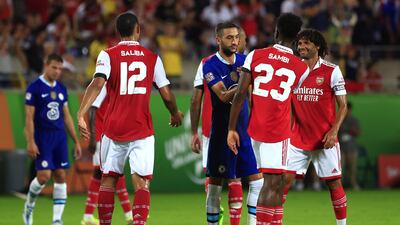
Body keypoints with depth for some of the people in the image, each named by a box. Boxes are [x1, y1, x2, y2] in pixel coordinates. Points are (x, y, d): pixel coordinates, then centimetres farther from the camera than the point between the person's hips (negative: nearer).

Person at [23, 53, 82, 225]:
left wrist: (76, 141, 13)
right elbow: (29, 117, -8)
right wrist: (30, 142, -15)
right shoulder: (34, 88, -6)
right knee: (44, 175, -13)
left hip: (60, 138, 5)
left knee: (61, 177, 0)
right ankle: (29, 205, 15)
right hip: (42, 138, -5)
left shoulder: (61, 89, 12)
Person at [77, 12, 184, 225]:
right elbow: (167, 95, 6)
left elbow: (97, 83, -17)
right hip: (142, 131, -1)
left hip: (114, 128, 1)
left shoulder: (108, 55, 0)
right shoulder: (152, 58, 4)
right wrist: (175, 114, 26)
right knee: (142, 182, -4)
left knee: (108, 179, 13)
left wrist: (81, 114, -22)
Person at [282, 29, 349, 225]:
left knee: (333, 182, 1)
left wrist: (334, 131, -15)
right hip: (298, 139, 3)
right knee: (285, 178, -3)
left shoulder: (332, 71, -5)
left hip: (325, 140, -3)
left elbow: (342, 106, -4)